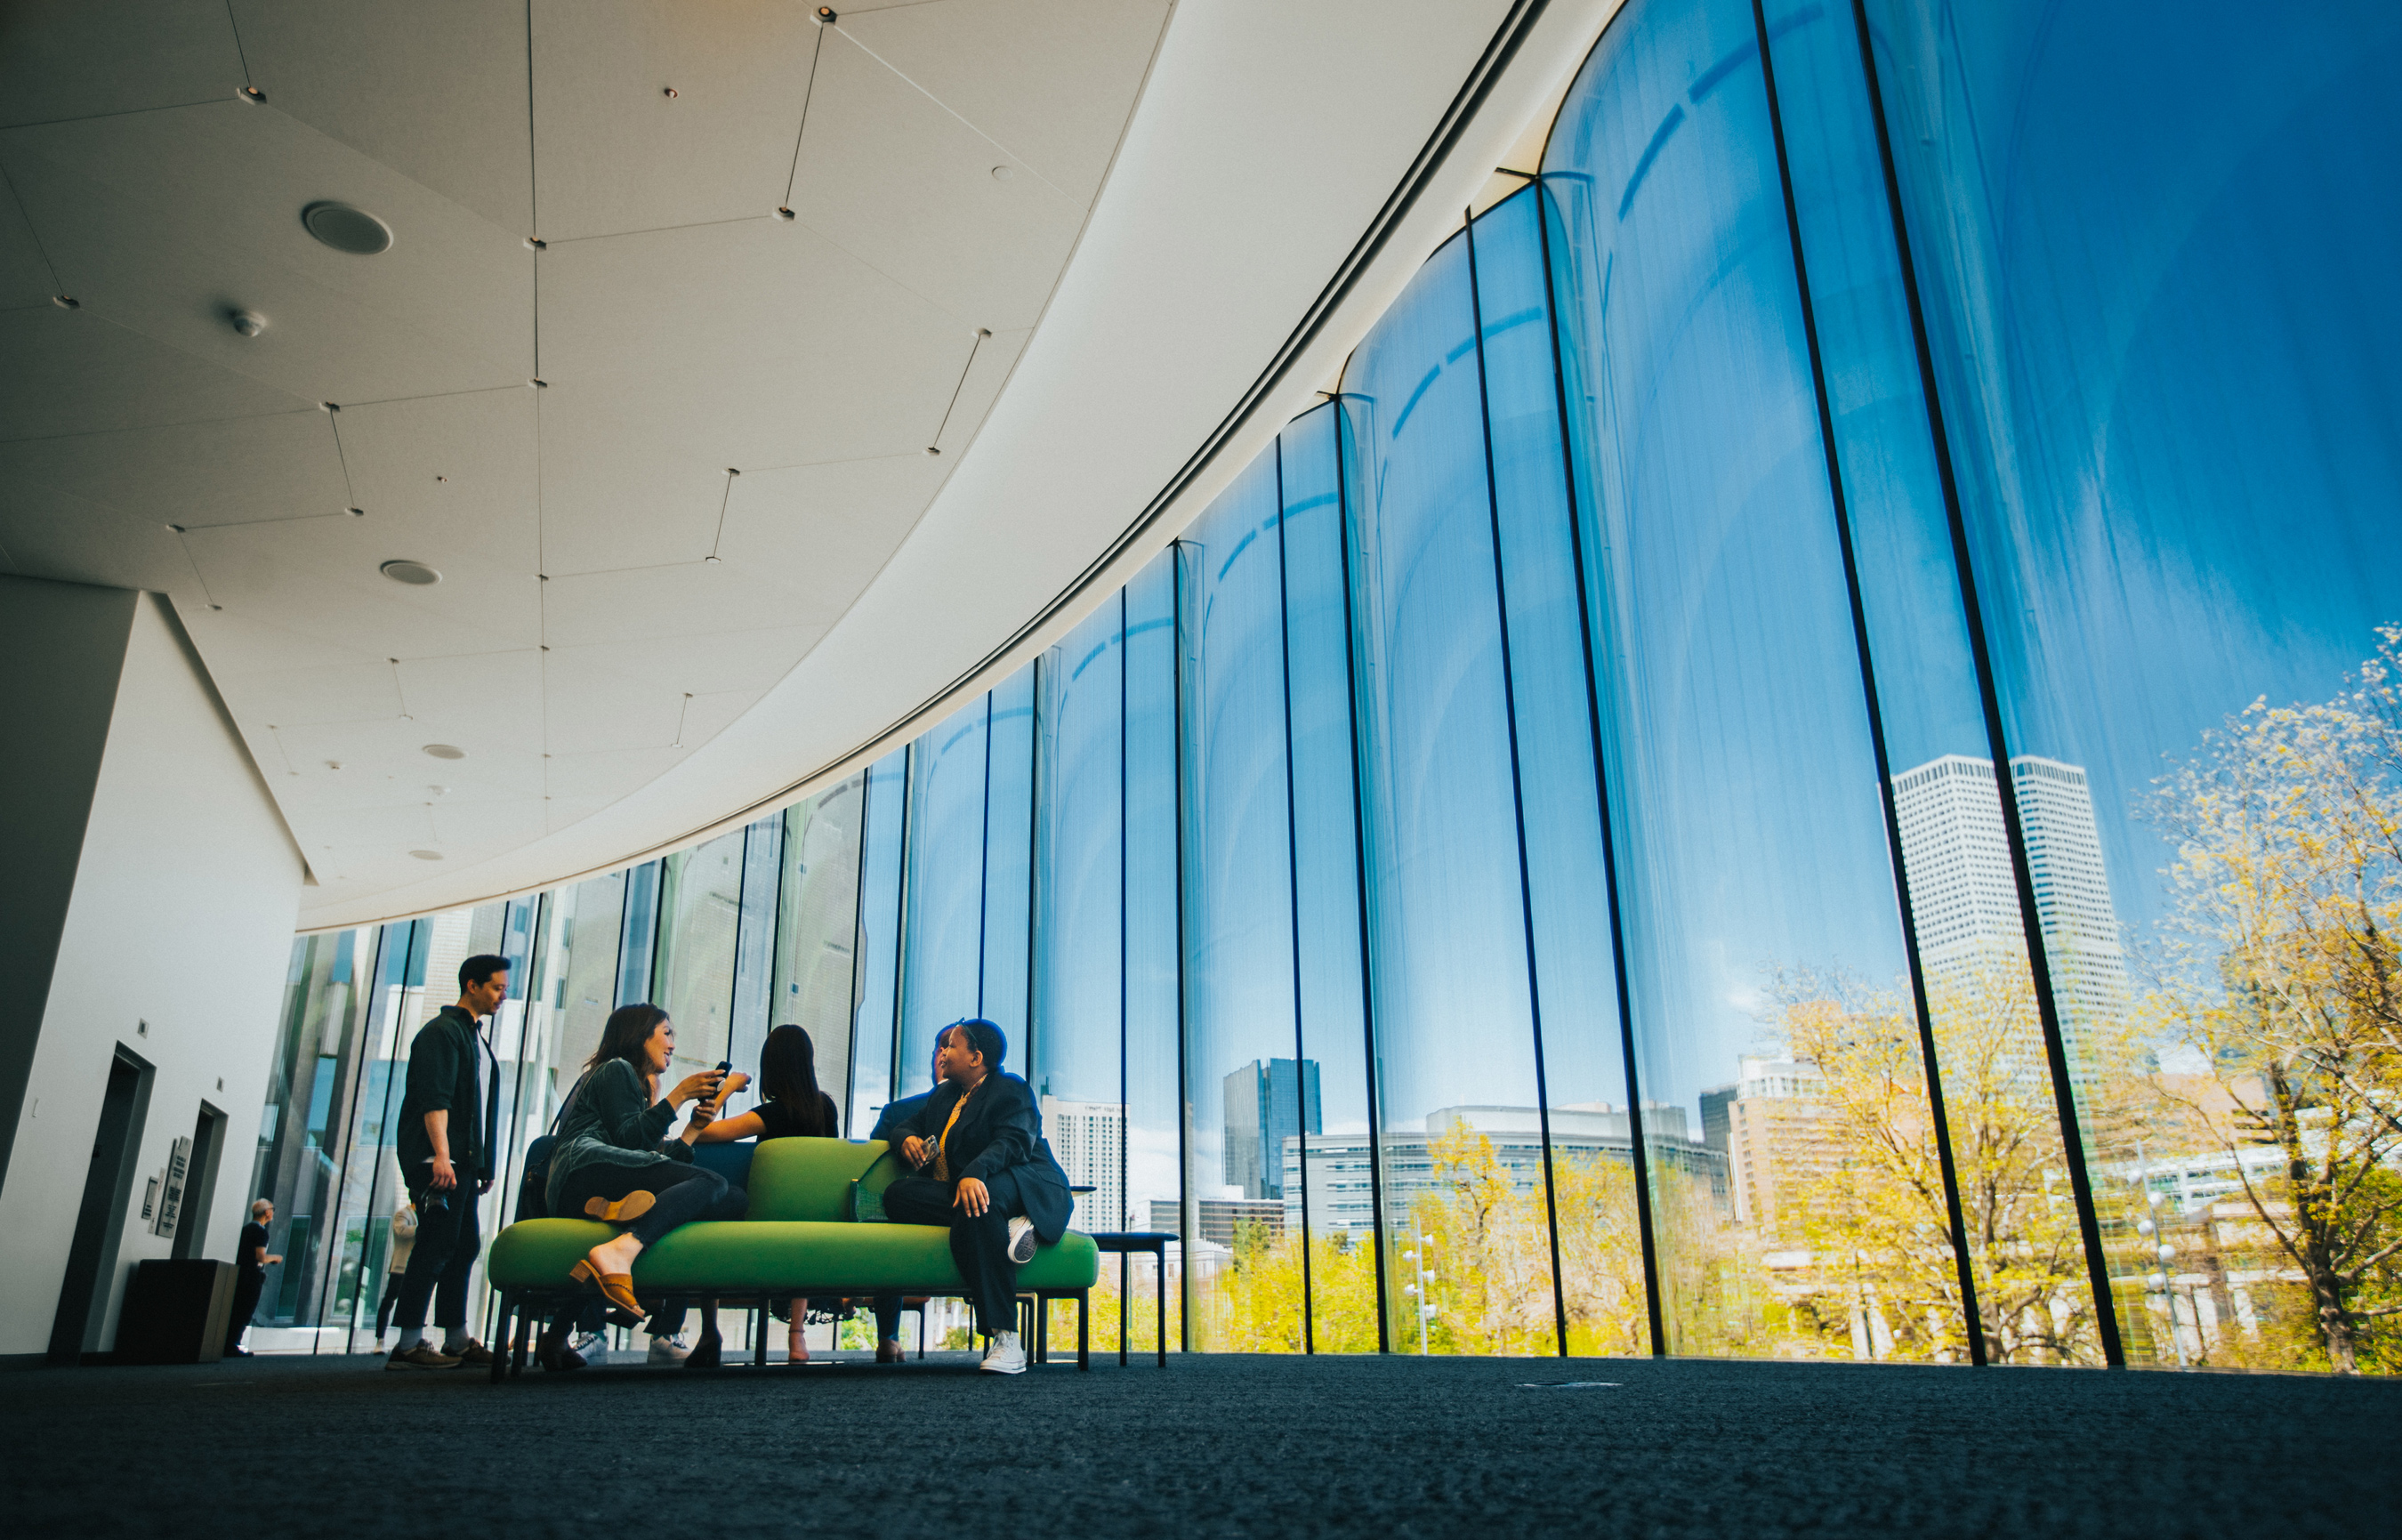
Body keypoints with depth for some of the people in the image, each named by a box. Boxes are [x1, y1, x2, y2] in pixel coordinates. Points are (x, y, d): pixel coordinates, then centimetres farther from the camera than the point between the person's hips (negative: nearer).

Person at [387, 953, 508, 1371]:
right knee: (437, 1244, -10)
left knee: (464, 1246, 9)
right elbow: (434, 1098, -18)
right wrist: (441, 1154, -26)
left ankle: (457, 1340, 14)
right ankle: (409, 1344, -7)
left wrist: (485, 1165, 20)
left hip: (464, 1162, 10)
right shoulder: (442, 1031, -6)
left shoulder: (476, 1039, 23)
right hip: (439, 1159, -10)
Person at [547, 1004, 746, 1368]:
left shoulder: (639, 1088, 38)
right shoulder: (616, 1069, 14)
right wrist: (678, 1096, -2)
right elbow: (627, 1140, -4)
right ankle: (617, 1252, -49)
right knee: (711, 1183, -29)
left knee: (737, 1200, -10)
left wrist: (693, 1128, 20)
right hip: (587, 1172, -7)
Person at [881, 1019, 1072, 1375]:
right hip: (955, 1191, 7)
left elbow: (1014, 1141, -18)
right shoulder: (944, 1095, 25)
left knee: (978, 1202, -42)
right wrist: (908, 1138, 4)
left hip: (1024, 1187, -7)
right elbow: (908, 1124, 32)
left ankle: (1005, 1337, -43)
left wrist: (974, 1173, -38)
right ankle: (1006, 1228, -27)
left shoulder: (1011, 1090, -1)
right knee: (898, 1194, -19)